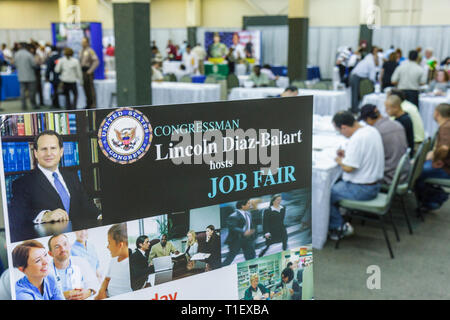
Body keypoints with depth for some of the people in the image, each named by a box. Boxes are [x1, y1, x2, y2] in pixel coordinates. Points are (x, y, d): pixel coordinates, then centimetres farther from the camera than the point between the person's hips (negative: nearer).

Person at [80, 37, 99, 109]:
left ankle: (93, 105, -4)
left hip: (88, 71, -8)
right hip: (82, 71, 8)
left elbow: (96, 61, -16)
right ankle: (88, 104, 17)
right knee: (85, 88, 10)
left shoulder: (90, 51, -9)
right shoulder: (81, 51, 15)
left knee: (91, 88, -7)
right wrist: (80, 70, 12)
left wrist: (90, 70, -18)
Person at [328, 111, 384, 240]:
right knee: (335, 184, 20)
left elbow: (348, 168, -26)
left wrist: (340, 161, -5)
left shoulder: (356, 139, -25)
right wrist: (347, 154, 12)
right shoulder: (372, 130, 4)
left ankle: (339, 227, 9)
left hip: (361, 189, -10)